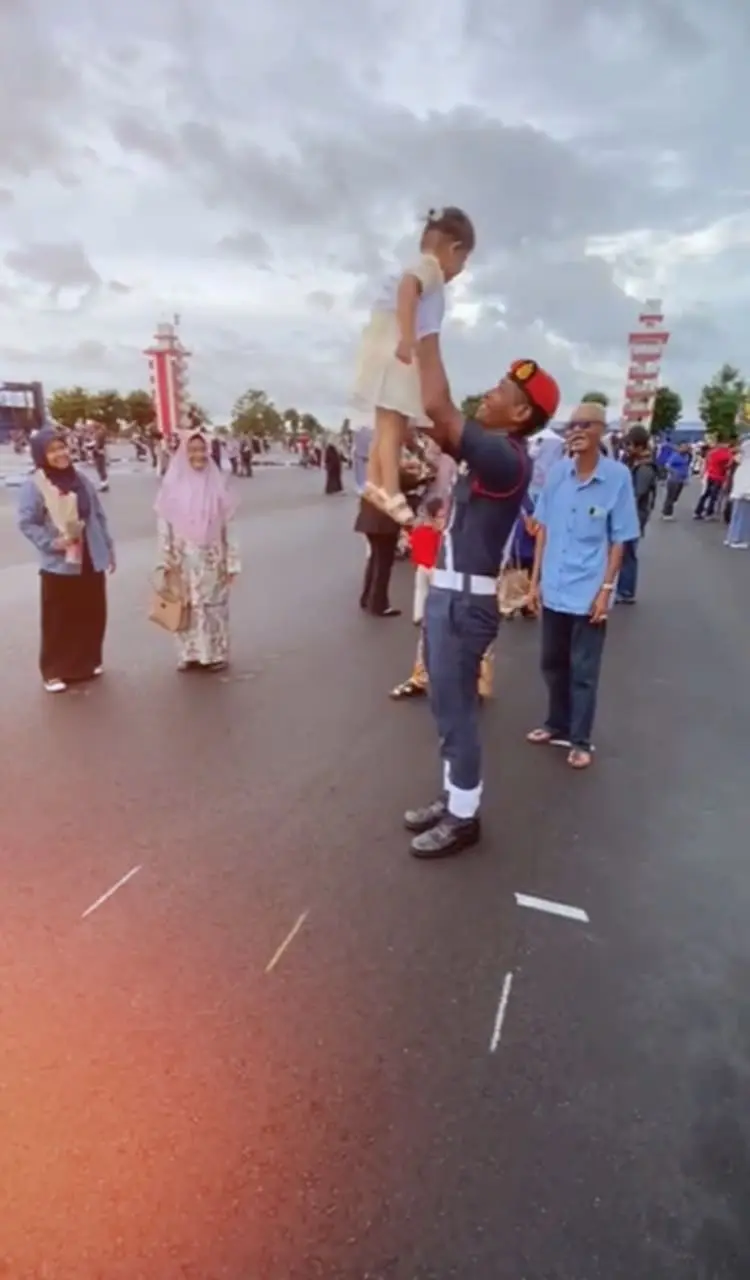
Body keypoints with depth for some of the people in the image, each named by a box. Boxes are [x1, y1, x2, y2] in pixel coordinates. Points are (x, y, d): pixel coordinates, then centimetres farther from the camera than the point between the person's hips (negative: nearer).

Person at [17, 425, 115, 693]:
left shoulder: (81, 479, 5)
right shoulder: (33, 485, -9)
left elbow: (98, 516, 10)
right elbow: (26, 523, -8)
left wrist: (109, 547, 12)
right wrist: (51, 543, -19)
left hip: (91, 560, 4)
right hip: (59, 564, -4)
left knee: (93, 615, 12)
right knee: (59, 620, 3)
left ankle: (89, 661, 31)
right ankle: (54, 671, 18)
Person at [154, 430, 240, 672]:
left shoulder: (217, 483, -2)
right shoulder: (173, 483, -2)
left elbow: (227, 525, -1)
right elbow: (164, 523, 0)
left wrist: (231, 561, -2)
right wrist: (166, 558, -4)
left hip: (211, 558, 0)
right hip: (184, 559, 1)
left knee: (213, 606, 6)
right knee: (186, 606, 7)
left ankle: (216, 654, 18)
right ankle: (189, 654, 19)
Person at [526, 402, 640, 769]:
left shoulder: (618, 476, -10)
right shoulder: (557, 473, -2)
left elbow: (619, 539, -6)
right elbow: (543, 528, 5)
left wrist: (606, 589, -9)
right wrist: (536, 579, 5)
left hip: (589, 593, -3)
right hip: (554, 589, 4)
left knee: (583, 671, 8)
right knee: (553, 664, 17)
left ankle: (580, 740, 23)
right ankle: (557, 725, 36)